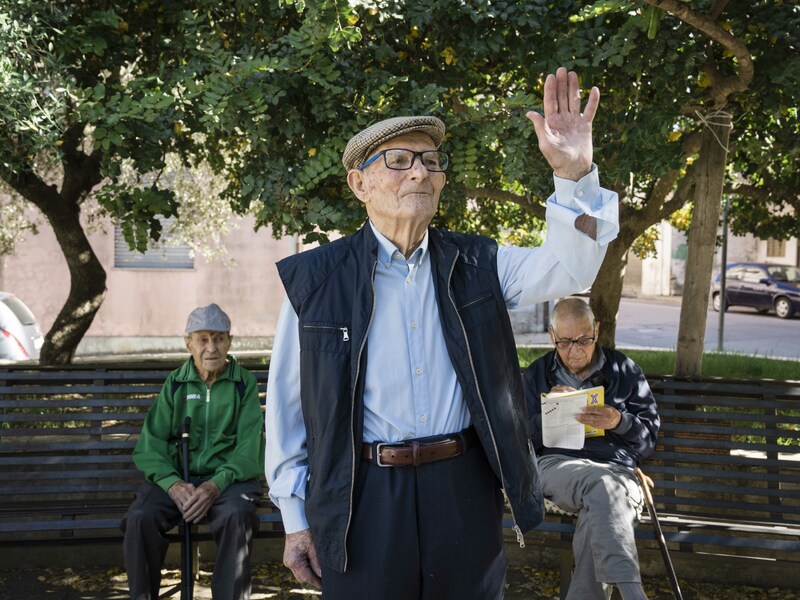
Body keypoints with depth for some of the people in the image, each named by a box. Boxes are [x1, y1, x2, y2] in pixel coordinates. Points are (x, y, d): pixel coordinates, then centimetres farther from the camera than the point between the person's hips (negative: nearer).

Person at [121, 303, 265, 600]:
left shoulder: (245, 383, 5)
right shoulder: (175, 384, 10)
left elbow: (249, 449, -4)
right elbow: (149, 445, 1)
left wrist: (216, 484, -22)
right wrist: (173, 484, -19)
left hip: (227, 477, -1)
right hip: (175, 477, 2)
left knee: (237, 515, -35)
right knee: (140, 518, -28)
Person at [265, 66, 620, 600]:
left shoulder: (475, 265, 6)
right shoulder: (313, 279, -3)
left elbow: (570, 269, -7)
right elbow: (287, 407, 2)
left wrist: (575, 174, -23)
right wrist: (295, 518, 3)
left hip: (465, 491, 3)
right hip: (362, 503, -2)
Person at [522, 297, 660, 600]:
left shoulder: (625, 371, 14)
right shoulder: (536, 375, 16)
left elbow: (649, 437, 11)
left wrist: (619, 422, -10)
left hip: (617, 469, 1)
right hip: (557, 465, -1)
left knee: (596, 520, -38)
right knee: (601, 483, -38)